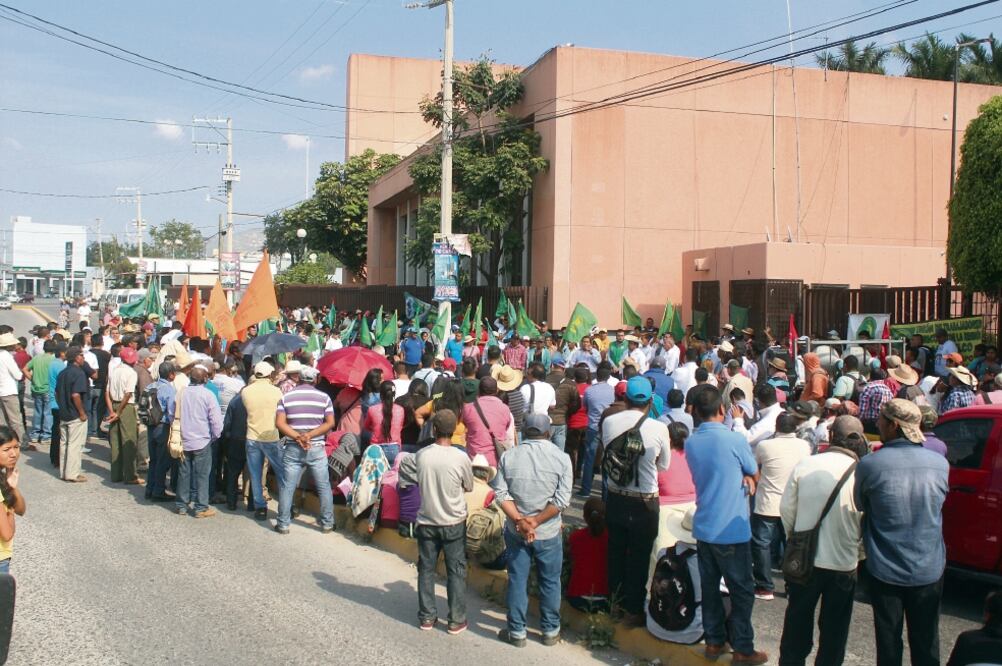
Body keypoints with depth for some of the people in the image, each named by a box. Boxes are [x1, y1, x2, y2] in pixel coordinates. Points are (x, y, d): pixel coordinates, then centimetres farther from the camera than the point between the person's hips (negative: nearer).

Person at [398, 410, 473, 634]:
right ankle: (456, 620, 13)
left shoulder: (421, 456, -10)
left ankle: (427, 617, 20)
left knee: (426, 569, 14)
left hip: (426, 522, 2)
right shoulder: (461, 458, -16)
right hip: (454, 523, -2)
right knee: (456, 572, 9)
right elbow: (469, 487, -1)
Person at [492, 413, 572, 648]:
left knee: (517, 581, 12)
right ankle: (550, 631, 26)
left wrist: (520, 521, -14)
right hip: (549, 533, -1)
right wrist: (535, 522, -13)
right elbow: (562, 500, -14)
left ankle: (516, 632, 22)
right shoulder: (561, 458, -9)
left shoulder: (508, 456, -6)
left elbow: (501, 494, -10)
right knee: (550, 582, 15)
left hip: (515, 531, 1)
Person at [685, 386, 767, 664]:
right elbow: (754, 474, -2)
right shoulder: (735, 439, -17)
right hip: (732, 529, -6)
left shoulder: (690, 443, 2)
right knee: (742, 590, 6)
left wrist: (742, 478, 1)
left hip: (703, 528, 6)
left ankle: (714, 641, 24)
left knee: (709, 586, 14)